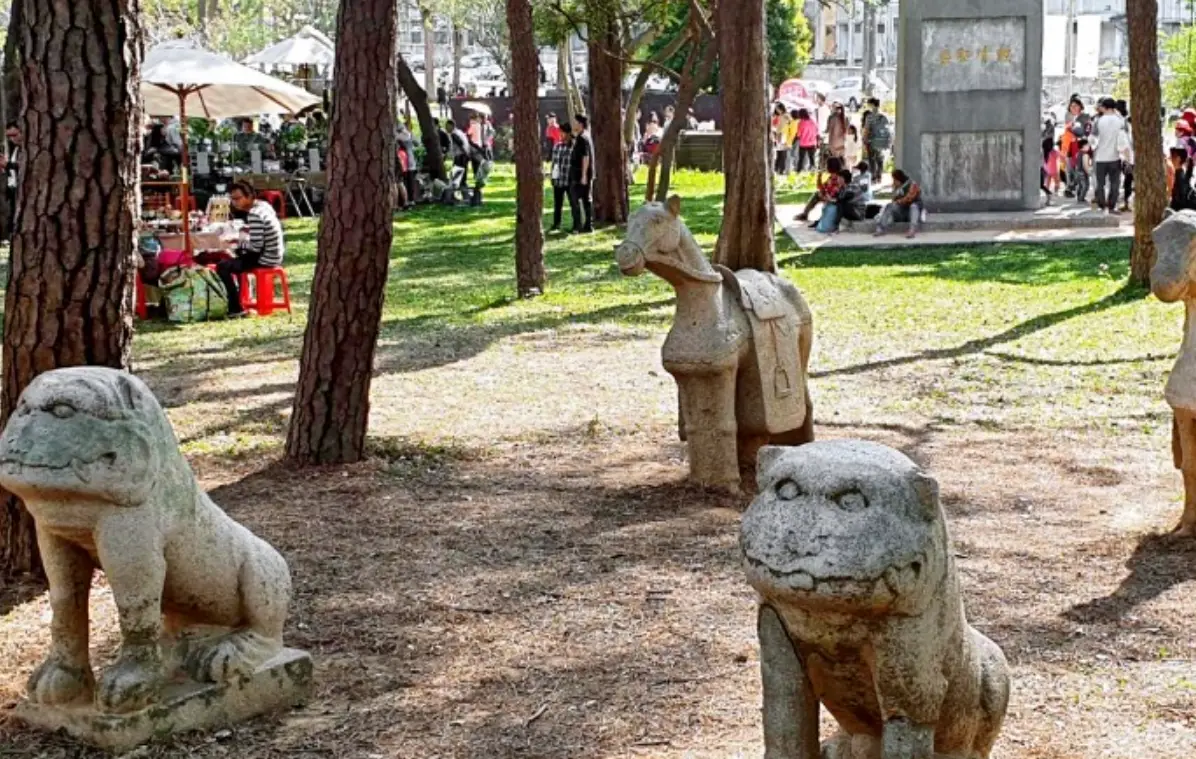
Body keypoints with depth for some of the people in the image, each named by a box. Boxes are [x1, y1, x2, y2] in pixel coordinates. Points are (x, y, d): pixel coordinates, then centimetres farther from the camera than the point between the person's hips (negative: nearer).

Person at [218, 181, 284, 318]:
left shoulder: (254, 214, -23)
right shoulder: (264, 205, 5)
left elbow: (256, 246, -25)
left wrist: (240, 243, -8)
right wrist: (249, 230, 7)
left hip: (265, 259, -10)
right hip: (276, 254, 10)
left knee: (222, 267, -8)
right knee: (239, 254, 33)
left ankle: (236, 308, -5)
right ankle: (240, 298, 40)